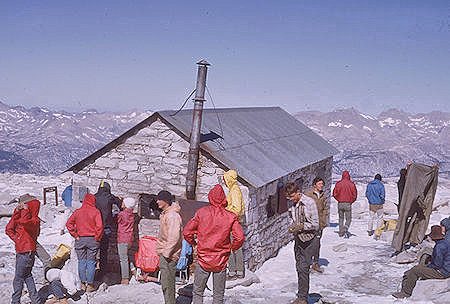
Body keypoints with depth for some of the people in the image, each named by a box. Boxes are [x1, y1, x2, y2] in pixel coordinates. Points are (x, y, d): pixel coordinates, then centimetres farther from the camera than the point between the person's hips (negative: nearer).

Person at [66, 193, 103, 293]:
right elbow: (99, 226, -14)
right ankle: (90, 285, 6)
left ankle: (83, 283, 13)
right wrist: (97, 238, -4)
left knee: (81, 262, 9)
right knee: (91, 262, 4)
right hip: (92, 240, -2)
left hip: (80, 239, 2)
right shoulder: (95, 212, -6)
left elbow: (69, 224, -2)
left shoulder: (77, 212, 1)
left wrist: (75, 235, 1)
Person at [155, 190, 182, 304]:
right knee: (166, 284, 17)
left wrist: (166, 253, -23)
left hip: (169, 256, -10)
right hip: (164, 253, 10)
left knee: (167, 285, -5)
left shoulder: (172, 215, -18)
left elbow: (174, 237, -25)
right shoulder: (165, 214, 15)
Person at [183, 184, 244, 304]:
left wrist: (193, 243, 13)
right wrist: (232, 248, 6)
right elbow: (239, 238, -13)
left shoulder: (201, 212, -6)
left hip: (203, 259, 0)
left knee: (197, 292, 13)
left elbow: (187, 232, -6)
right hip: (221, 261, 1)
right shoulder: (231, 216, -6)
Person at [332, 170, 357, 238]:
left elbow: (335, 194, -1)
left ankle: (341, 232, 16)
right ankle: (345, 230, -18)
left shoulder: (338, 183, -3)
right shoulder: (351, 184, -5)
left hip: (340, 203, 2)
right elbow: (354, 194, -2)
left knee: (341, 218, 17)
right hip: (348, 204, -2)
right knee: (348, 219, 7)